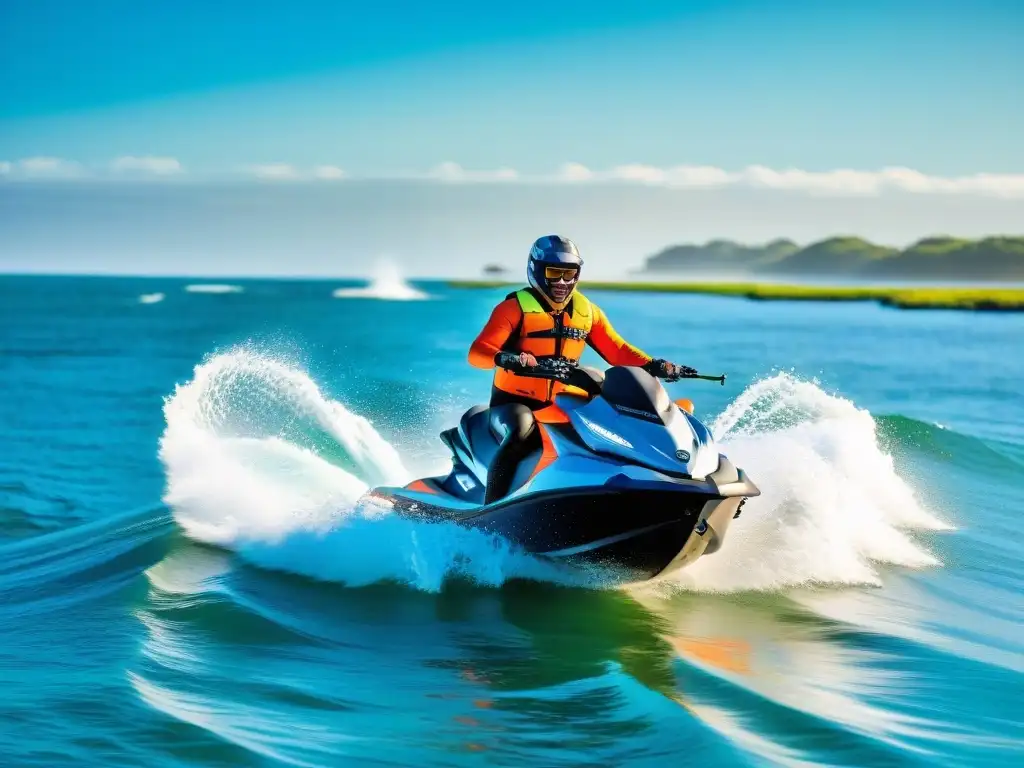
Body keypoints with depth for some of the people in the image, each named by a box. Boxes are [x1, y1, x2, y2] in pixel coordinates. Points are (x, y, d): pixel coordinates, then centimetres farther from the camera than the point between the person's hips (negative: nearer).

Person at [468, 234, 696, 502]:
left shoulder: (587, 312, 9)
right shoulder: (515, 307, -7)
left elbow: (617, 351, 9)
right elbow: (477, 352, -17)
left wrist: (654, 366, -9)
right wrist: (504, 358, -40)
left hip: (565, 401, 6)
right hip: (516, 400, -6)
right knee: (523, 429, -37)